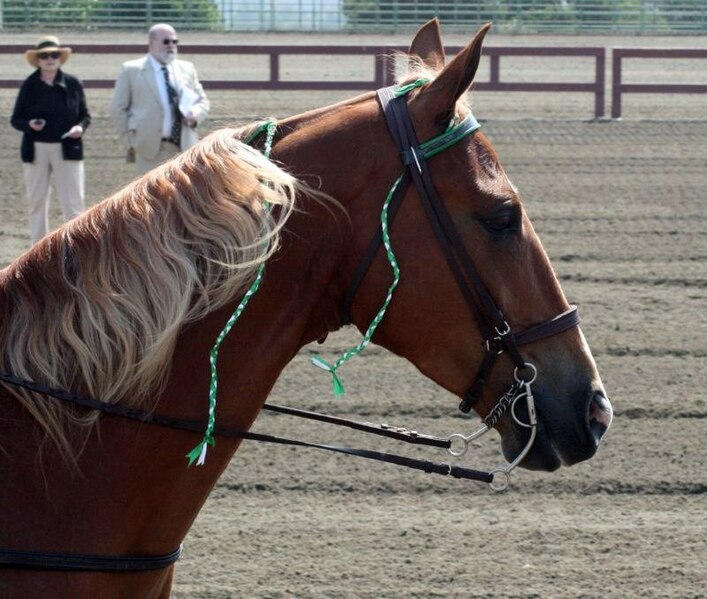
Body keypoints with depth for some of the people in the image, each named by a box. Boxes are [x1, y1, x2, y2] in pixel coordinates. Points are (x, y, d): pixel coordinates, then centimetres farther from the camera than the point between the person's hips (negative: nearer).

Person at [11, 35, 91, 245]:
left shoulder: (72, 84, 2)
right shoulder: (29, 86, 2)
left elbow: (85, 115, 9)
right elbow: (16, 119, 4)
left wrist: (81, 127, -13)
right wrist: (29, 124, -17)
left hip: (66, 149, -1)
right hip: (36, 149, 1)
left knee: (73, 203, -6)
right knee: (36, 202, 7)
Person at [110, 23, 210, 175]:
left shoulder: (187, 69, 13)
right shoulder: (131, 70, 1)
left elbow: (202, 101, 19)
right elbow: (118, 109, 3)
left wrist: (195, 114, -5)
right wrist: (132, 141, -5)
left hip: (184, 148, 4)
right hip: (151, 150, -4)